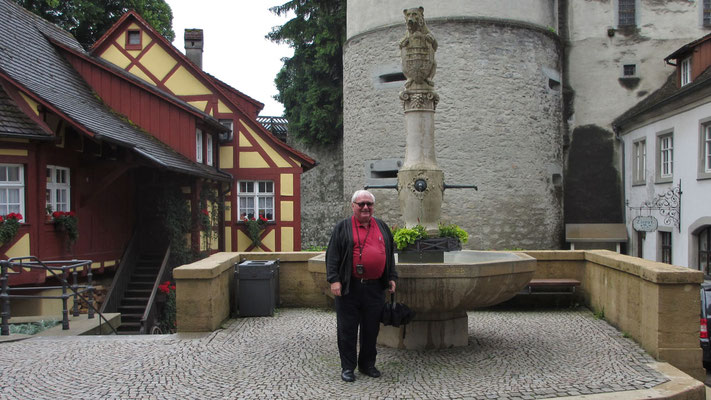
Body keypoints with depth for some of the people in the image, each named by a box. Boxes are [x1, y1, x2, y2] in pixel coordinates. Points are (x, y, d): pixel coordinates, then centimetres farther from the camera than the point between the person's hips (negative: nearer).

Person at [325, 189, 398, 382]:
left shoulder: (382, 227, 14)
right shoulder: (343, 227, 2)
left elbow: (390, 254, 20)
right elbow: (332, 255, -2)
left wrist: (391, 278, 13)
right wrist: (334, 280, -11)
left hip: (375, 288, 4)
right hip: (349, 287, -3)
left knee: (371, 328, 11)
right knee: (347, 328, 3)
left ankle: (367, 364, 25)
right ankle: (347, 367, 14)